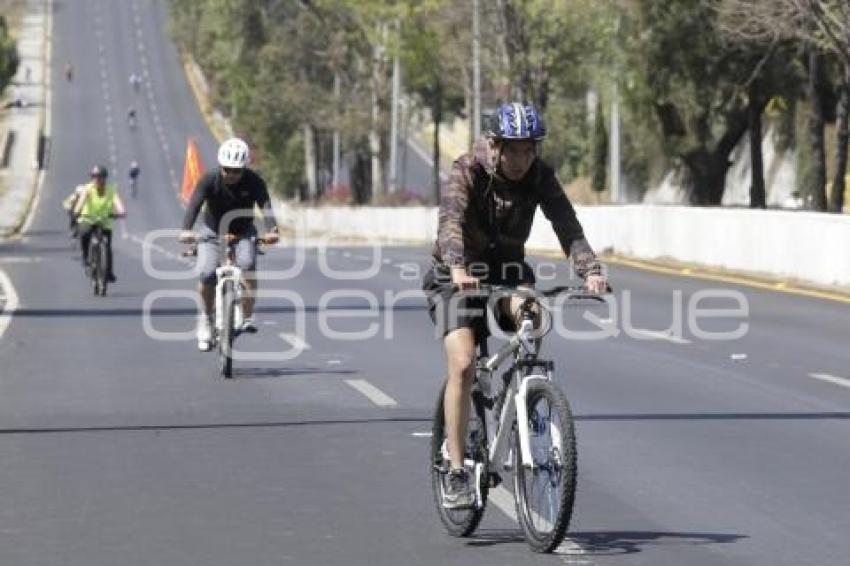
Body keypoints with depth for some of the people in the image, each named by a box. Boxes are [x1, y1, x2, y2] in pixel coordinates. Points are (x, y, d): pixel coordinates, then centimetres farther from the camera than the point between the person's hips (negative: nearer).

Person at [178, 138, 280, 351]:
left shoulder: (253, 181, -18)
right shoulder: (209, 180, -20)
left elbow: (265, 205, -31)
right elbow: (194, 204, -33)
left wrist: (271, 230, -51)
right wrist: (186, 230, -51)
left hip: (243, 233, 0)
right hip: (212, 232, 0)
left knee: (248, 265, -29)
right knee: (207, 274, -21)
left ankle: (247, 317, -17)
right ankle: (206, 317, 3)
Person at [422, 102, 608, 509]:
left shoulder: (540, 176, -12)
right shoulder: (468, 170, -22)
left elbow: (567, 226, -24)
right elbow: (451, 220, -38)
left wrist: (590, 271, -43)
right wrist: (458, 269, -57)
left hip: (506, 269, 2)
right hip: (457, 276, -2)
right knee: (462, 365, -20)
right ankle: (456, 472, -10)